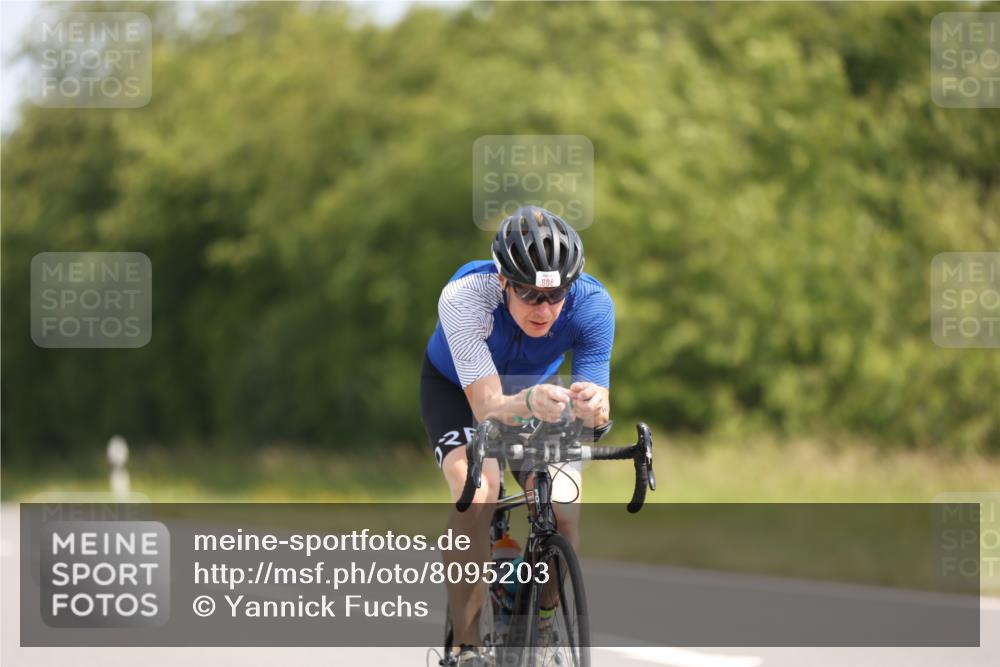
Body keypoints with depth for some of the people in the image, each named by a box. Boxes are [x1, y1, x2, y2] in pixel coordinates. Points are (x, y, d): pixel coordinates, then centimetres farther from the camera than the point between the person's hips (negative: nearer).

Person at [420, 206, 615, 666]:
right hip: (457, 389, -2)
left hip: (534, 391, 2)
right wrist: (527, 403, -66)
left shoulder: (591, 304, -32)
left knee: (563, 508, -20)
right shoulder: (465, 297, -39)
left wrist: (595, 411, -58)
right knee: (477, 493, -31)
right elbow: (488, 407, -44)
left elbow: (597, 401, -33)